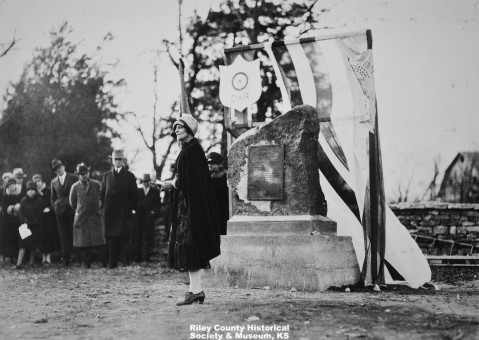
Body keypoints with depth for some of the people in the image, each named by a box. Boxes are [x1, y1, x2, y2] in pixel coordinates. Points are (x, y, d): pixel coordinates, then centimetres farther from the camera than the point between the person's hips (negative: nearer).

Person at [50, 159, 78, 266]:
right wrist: (55, 206, 4)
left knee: (73, 235, -5)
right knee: (63, 236, 1)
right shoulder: (53, 182, 14)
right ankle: (66, 260, 2)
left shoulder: (73, 178, 4)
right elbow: (52, 198, 20)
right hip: (60, 212, 3)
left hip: (72, 210, -3)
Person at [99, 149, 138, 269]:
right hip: (109, 213, 3)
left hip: (123, 213, -3)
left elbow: (134, 195, 5)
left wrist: (129, 208, -5)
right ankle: (112, 263, 4)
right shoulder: (106, 175, 16)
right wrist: (103, 207, 4)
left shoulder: (129, 176, 7)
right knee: (111, 238, 1)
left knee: (123, 237, -10)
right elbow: (102, 193, 17)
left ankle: (127, 262, -7)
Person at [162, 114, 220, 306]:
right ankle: (195, 290, 11)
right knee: (187, 246, 9)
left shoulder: (192, 149, -12)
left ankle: (196, 290, -9)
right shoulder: (188, 149, 18)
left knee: (188, 245, -10)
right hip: (185, 204, 10)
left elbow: (190, 180, -18)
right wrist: (173, 183, 7)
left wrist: (173, 184, -5)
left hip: (191, 204, -10)